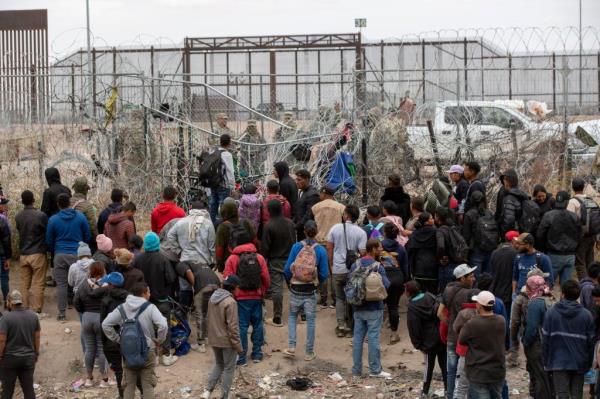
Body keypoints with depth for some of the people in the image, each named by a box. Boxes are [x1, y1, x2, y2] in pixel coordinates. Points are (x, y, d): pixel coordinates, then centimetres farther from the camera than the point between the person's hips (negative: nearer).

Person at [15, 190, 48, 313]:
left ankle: (24, 309, 14)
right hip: (38, 254, -4)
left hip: (23, 255, 4)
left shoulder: (18, 217, 1)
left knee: (24, 284, 12)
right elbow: (48, 234, -4)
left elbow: (19, 232, 10)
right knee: (38, 284, 0)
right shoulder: (41, 216, -12)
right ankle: (36, 310, -1)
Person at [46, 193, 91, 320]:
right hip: (77, 254, 0)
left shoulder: (53, 220, -1)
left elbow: (49, 241, 6)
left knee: (61, 284, 4)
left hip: (60, 255, 0)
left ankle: (62, 313, 3)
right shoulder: (80, 217, -1)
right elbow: (87, 237, 6)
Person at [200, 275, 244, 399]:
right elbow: (233, 327, -22)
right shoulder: (230, 302, -23)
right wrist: (238, 346, -13)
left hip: (214, 339, 7)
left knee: (219, 364, 23)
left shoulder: (213, 298, 0)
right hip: (227, 341, -7)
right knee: (229, 369, 8)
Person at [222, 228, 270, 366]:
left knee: (241, 326, 1)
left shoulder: (232, 259, -6)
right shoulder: (259, 258, 1)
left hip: (240, 298, -2)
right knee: (257, 325, 14)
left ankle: (242, 357, 2)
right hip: (257, 297, 2)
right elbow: (266, 279, 2)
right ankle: (257, 353, 20)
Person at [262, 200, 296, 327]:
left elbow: (265, 247, -14)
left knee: (276, 289, -1)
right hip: (290, 259, 5)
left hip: (275, 261, -5)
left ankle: (277, 319, 1)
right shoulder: (290, 223, 1)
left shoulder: (269, 226, -17)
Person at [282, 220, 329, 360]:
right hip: (311, 291, -1)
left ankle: (291, 347, 9)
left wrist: (289, 282, 12)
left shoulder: (296, 247, -7)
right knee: (311, 320, 8)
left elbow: (287, 268, -6)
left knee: (292, 316, 18)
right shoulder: (321, 250, -7)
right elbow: (324, 274, -7)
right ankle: (309, 353, 13)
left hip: (295, 288, 1)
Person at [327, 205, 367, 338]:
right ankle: (349, 327, 15)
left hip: (337, 270, 1)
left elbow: (329, 248, 2)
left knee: (340, 298, 14)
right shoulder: (361, 232, -9)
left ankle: (341, 325, 6)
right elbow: (362, 253, -10)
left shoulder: (335, 228, -3)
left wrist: (331, 265, 13)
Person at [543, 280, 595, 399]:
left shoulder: (551, 313, -4)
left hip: (559, 363, -1)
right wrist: (588, 364, 13)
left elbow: (545, 339, -2)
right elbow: (590, 341, 3)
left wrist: (546, 362, 6)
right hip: (579, 363, 1)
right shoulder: (586, 314, -1)